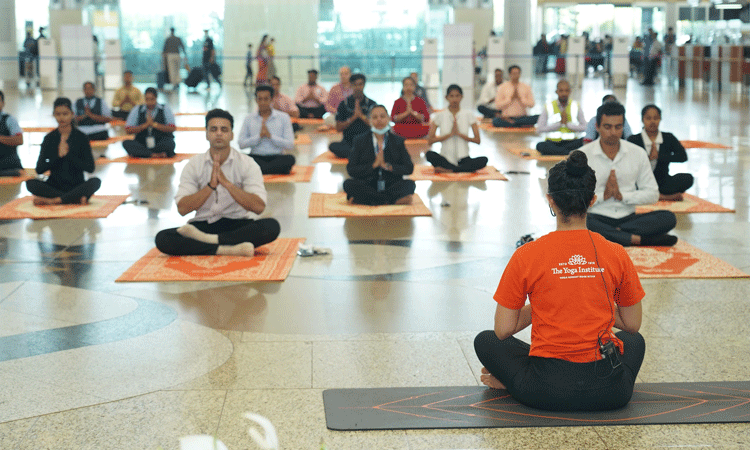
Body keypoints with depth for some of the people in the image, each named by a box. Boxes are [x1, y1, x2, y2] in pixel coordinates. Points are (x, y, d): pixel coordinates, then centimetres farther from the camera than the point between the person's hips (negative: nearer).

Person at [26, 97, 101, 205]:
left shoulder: (81, 137, 1)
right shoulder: (49, 138, 5)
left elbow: (90, 168, -7)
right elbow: (39, 169, -1)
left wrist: (69, 155, -15)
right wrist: (58, 156, -14)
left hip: (76, 186, -1)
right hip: (54, 185, 1)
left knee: (95, 182, -31)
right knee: (31, 183, -26)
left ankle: (53, 200, -30)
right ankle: (76, 199, -27)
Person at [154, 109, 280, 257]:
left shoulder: (247, 164, -3)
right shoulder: (194, 165, 1)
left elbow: (259, 207, -15)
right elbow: (182, 209, -8)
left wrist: (226, 183, -23)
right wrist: (211, 186, -21)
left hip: (238, 225, -1)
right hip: (203, 225, 1)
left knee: (271, 226, -32)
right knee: (162, 239, -25)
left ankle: (205, 240, -28)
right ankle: (224, 249, -31)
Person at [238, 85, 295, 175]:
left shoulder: (283, 117, 6)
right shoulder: (249, 118, 10)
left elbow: (290, 144, -4)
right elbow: (241, 144, 0)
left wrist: (270, 136, -14)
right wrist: (259, 136, -12)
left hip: (276, 157, -1)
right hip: (256, 157, 1)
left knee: (290, 159, -34)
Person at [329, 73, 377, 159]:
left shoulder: (371, 104, 7)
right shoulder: (344, 104, 8)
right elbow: (338, 128, 2)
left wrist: (362, 115, -11)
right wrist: (354, 117, -9)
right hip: (348, 141, 1)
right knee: (333, 146, -33)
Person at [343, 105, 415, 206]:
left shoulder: (398, 141, 10)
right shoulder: (360, 141, 8)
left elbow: (409, 168, 2)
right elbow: (351, 170, -1)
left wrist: (387, 166, -13)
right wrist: (374, 165, -14)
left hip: (391, 186, 0)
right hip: (367, 186, 0)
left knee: (410, 184, -29)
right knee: (348, 183, -30)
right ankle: (394, 200, -27)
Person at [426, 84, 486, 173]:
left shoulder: (469, 115, 4)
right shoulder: (439, 116, 3)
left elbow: (477, 140, -1)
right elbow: (430, 140, -4)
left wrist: (459, 133, -14)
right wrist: (450, 134, -14)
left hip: (463, 158, 1)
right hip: (445, 157, -1)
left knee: (483, 160, -29)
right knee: (429, 154, -32)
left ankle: (448, 169, -24)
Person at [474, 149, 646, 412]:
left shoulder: (526, 256, -9)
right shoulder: (616, 255, -3)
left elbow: (503, 330, -2)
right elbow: (633, 324, 8)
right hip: (609, 394, 1)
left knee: (485, 341, 27)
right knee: (635, 341, 36)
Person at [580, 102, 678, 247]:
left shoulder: (638, 153, 9)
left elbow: (652, 194, 8)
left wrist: (623, 196, -7)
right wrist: (603, 195, -15)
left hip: (628, 218, 3)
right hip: (598, 218, -3)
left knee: (669, 218, -22)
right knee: (583, 222, -39)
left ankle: (614, 233, -25)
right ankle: (637, 239, -28)